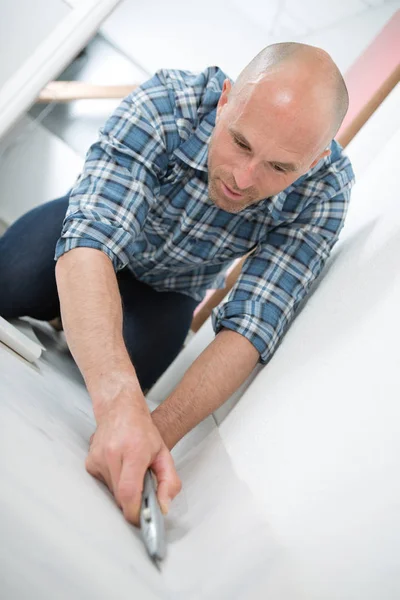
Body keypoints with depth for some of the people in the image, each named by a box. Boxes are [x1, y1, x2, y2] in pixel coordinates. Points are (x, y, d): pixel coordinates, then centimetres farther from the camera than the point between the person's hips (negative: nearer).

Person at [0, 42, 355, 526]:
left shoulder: (322, 194, -30)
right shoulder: (165, 105, -36)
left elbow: (251, 329, -33)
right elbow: (91, 240, -47)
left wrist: (160, 430, -50)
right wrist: (119, 402, -63)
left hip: (168, 285, 2)